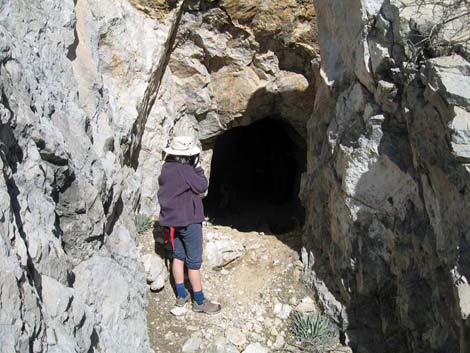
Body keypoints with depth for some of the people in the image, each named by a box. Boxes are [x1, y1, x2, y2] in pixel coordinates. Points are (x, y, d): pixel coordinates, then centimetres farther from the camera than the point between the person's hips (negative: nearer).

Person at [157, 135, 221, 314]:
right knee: (194, 260, 1)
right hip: (188, 220, -8)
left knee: (178, 255, 15)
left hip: (172, 219, 8)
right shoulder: (185, 170, -22)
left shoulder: (166, 168, 3)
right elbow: (202, 187, -15)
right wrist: (198, 167, -6)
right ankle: (199, 301, 9)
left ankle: (181, 295, 23)